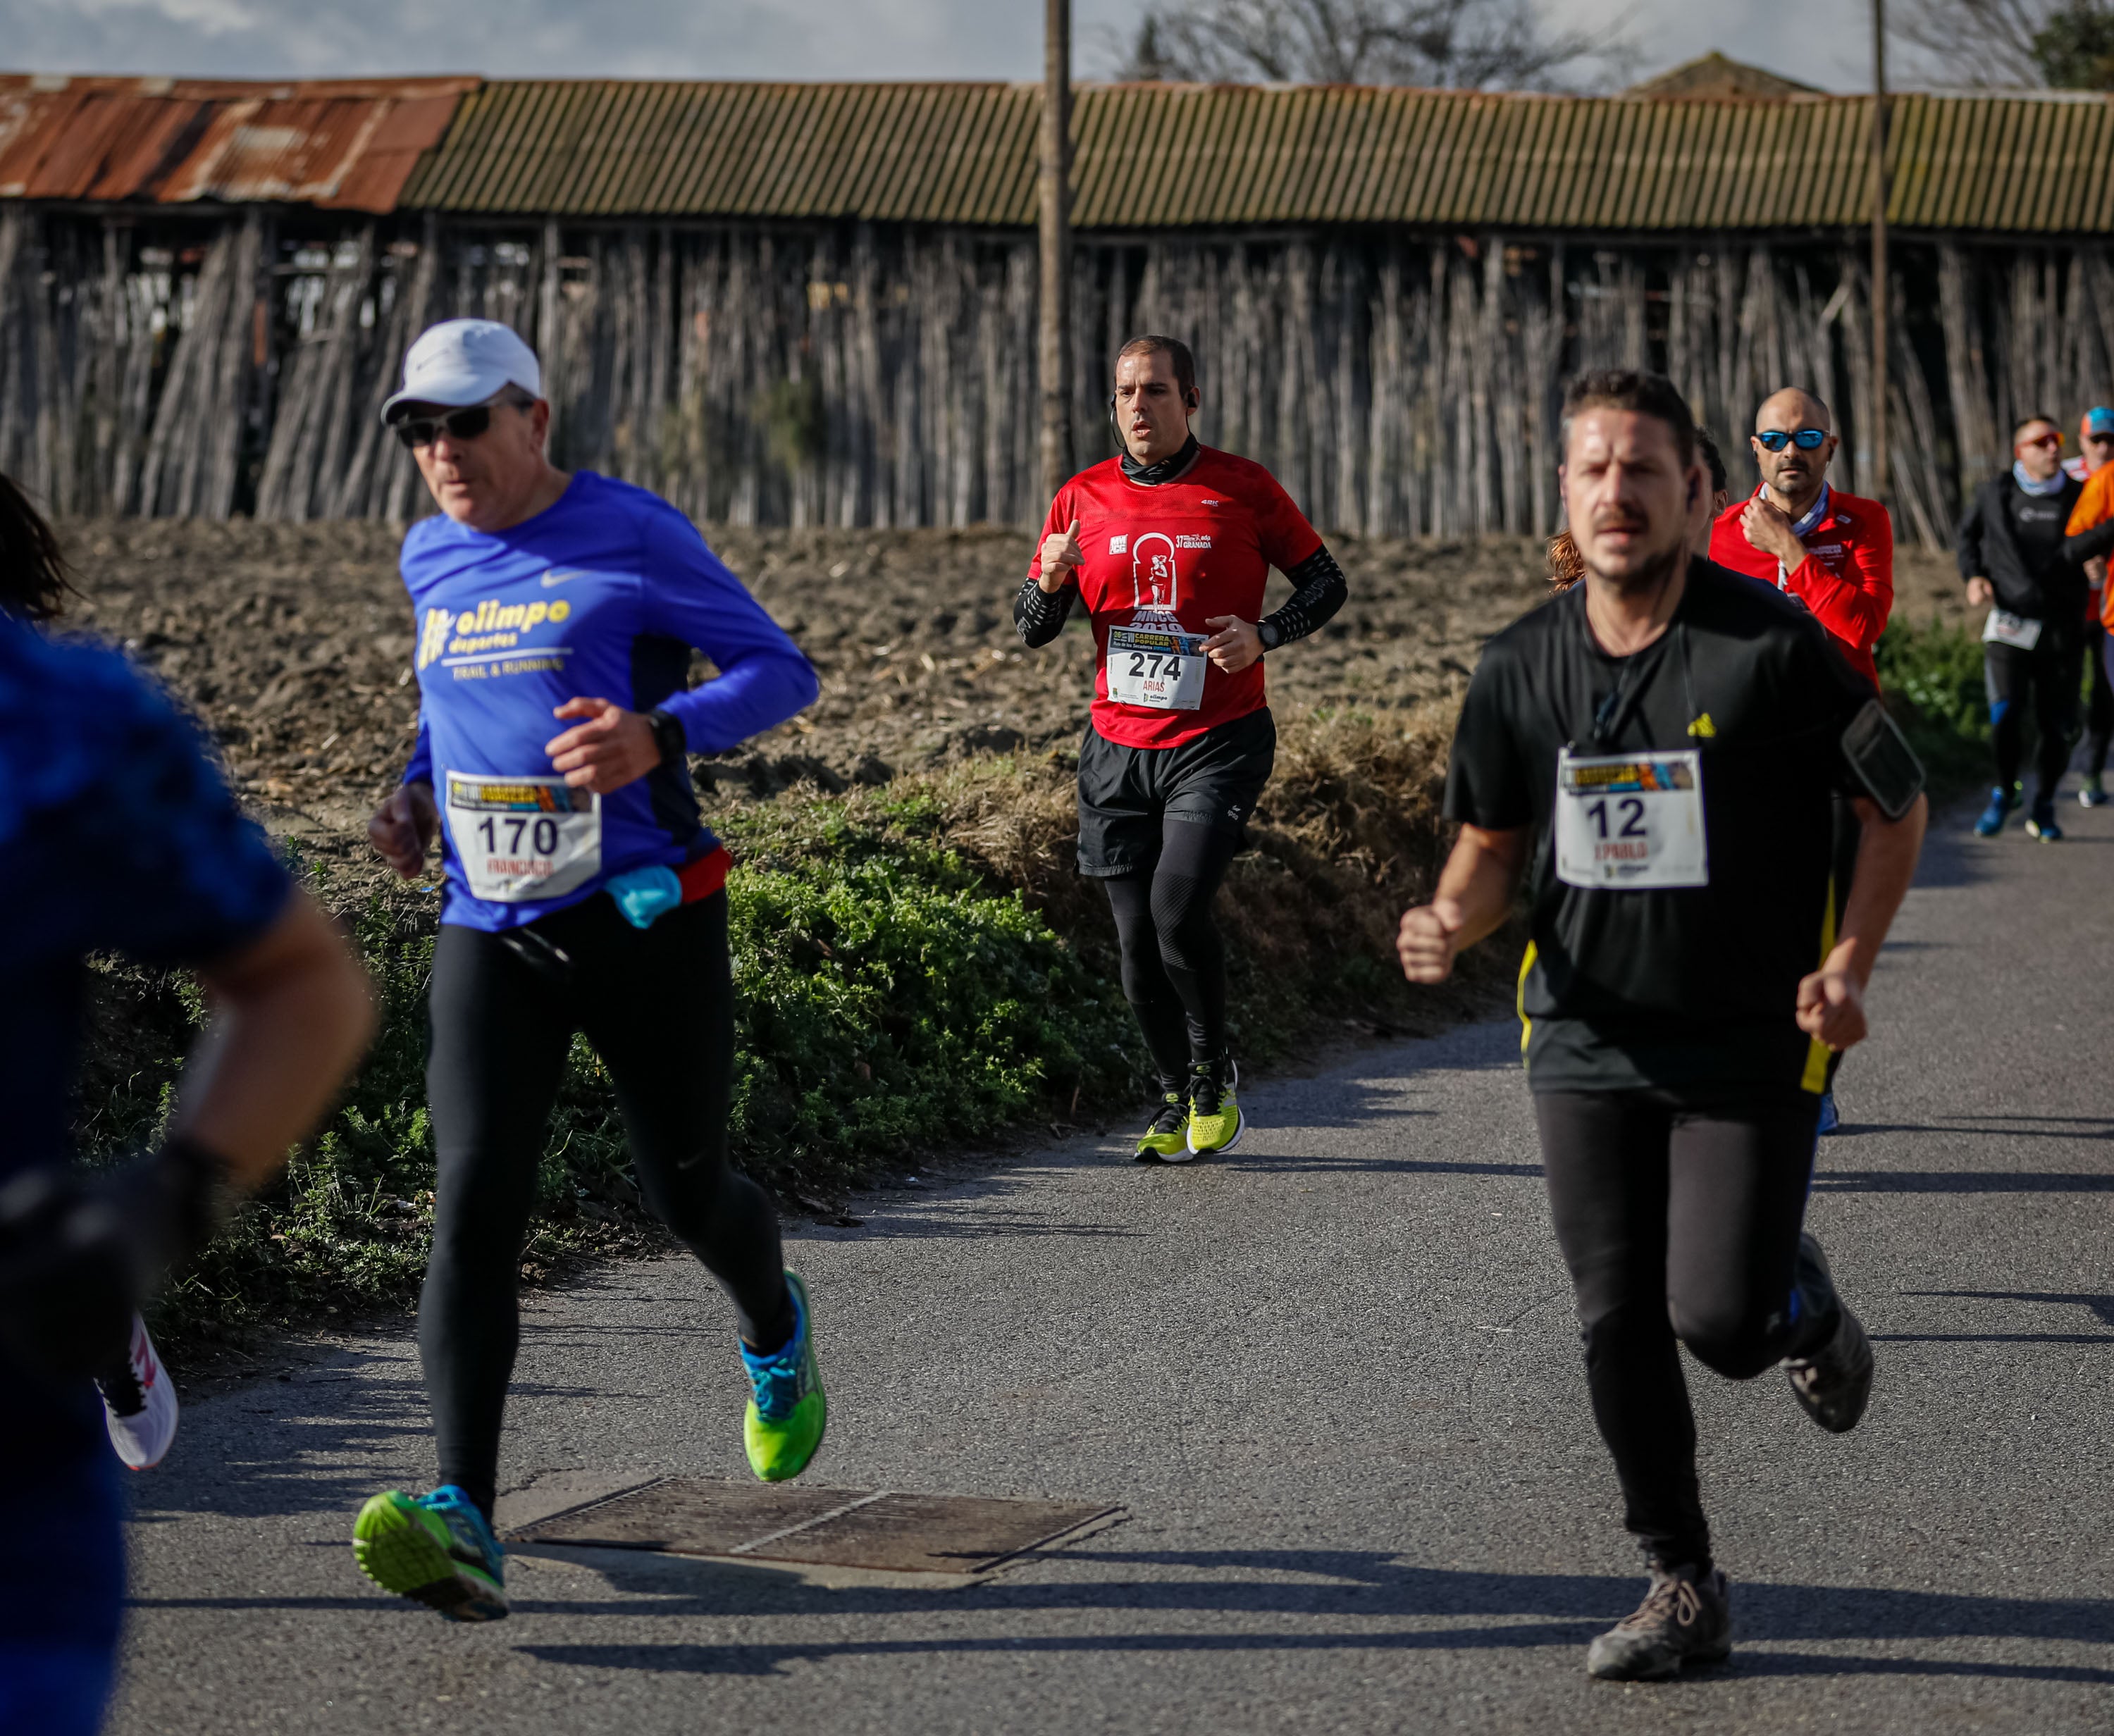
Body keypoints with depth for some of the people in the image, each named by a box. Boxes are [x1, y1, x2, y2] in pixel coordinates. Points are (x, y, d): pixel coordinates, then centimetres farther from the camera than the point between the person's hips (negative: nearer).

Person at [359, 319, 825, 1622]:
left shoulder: (634, 536, -6)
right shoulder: (432, 560, 12)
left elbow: (782, 670, -6)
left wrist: (658, 737, -24)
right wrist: (417, 796, 10)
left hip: (647, 920, -4)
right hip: (490, 932, 4)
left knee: (688, 1194, 9)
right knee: (476, 1204, -14)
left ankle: (776, 1333, 47)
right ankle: (466, 1528, -23)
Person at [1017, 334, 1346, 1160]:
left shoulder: (1242, 489, -2)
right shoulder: (1084, 499, 6)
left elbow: (1325, 581, 6)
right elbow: (1032, 628, 9)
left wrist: (1262, 635, -12)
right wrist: (1051, 581, -14)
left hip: (1217, 742, -3)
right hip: (1118, 748, 3)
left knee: (1178, 910, -19)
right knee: (1137, 938, 4)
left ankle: (1213, 1076, 5)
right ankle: (1176, 1098, 24)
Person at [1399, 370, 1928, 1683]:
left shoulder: (1775, 646, -12)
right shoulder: (1522, 666, 1)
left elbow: (1900, 803, -1)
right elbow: (1497, 843, 13)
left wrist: (1846, 969, -10)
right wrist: (1452, 925, -9)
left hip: (1752, 1045, -4)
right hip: (1590, 1044, 4)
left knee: (1721, 1320, -11)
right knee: (1620, 1329, 3)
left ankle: (1805, 1302, 27)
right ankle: (1686, 1589, 19)